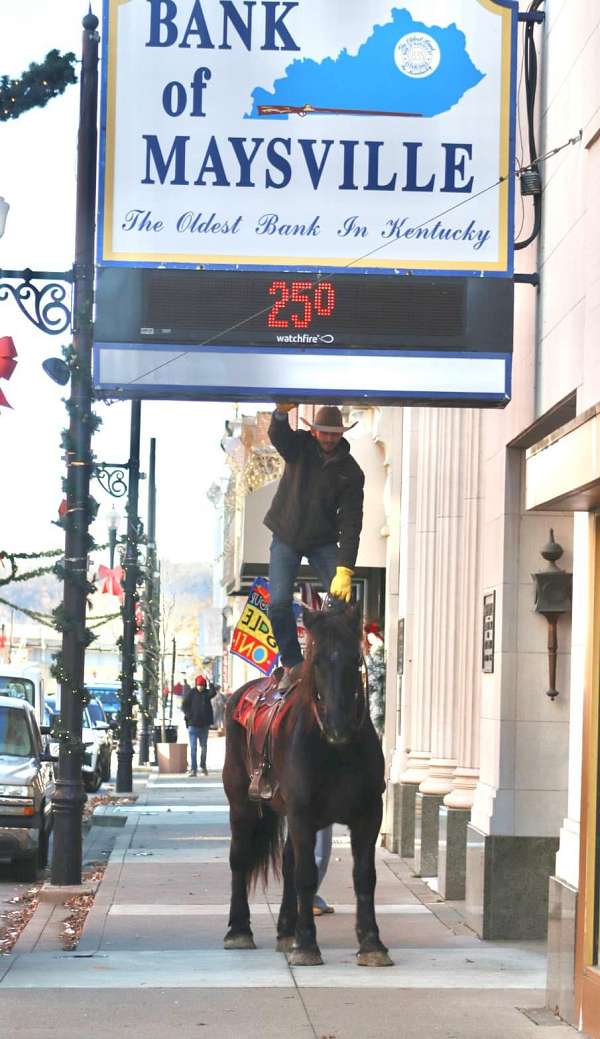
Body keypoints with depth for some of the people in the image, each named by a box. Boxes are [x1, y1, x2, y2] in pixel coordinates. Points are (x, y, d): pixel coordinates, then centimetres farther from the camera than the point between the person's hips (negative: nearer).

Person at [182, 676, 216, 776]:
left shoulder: (206, 693, 2)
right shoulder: (191, 693, -2)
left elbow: (213, 693, -20)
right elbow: (184, 705, -3)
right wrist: (188, 715, -15)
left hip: (204, 725, 3)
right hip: (193, 724, -3)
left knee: (203, 747, 14)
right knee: (193, 748, -5)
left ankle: (203, 766, 29)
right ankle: (193, 769, -6)